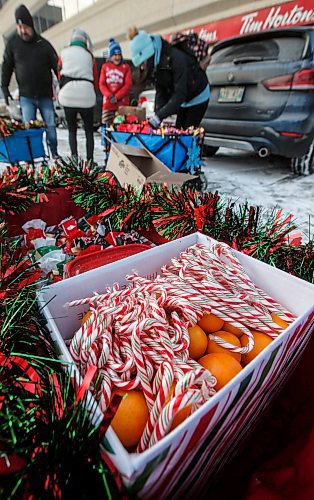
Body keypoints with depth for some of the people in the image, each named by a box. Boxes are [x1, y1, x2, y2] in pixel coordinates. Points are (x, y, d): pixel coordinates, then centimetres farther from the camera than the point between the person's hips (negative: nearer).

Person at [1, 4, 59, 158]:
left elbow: (56, 65, 3)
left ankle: (54, 153, 17)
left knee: (50, 126, 2)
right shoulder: (12, 43, 5)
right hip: (26, 96, 0)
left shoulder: (43, 44, 3)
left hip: (45, 95, 0)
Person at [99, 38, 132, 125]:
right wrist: (110, 96, -13)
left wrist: (116, 97, -11)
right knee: (107, 125, 0)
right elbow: (102, 84, 5)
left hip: (122, 102, -1)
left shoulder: (126, 67, 6)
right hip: (108, 102, 2)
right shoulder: (105, 66, 10)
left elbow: (128, 84, -2)